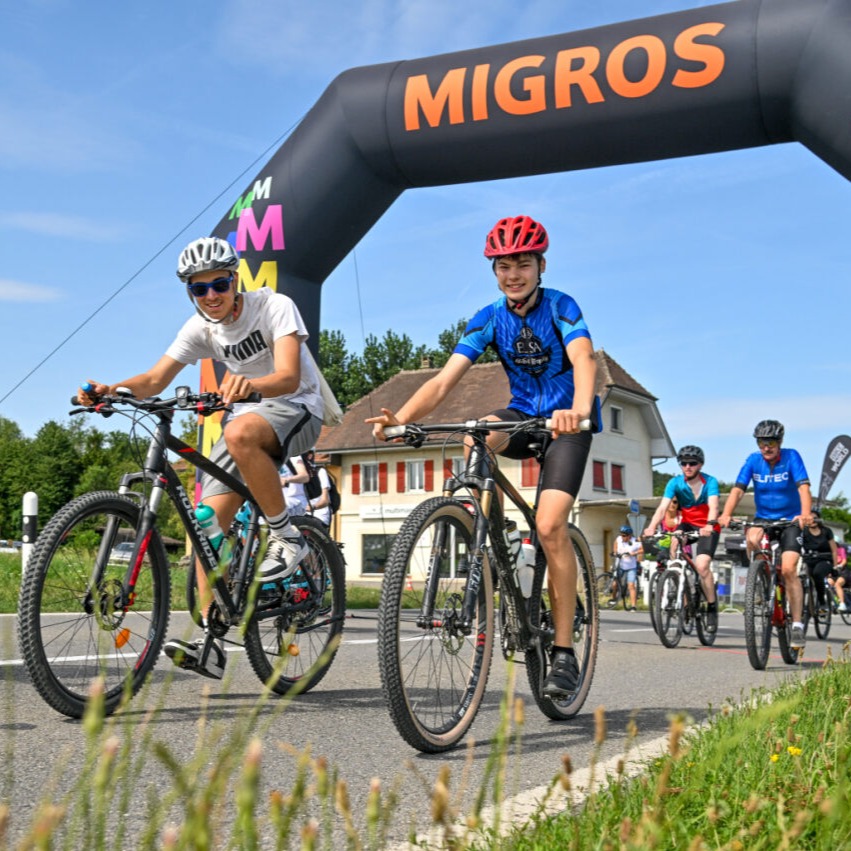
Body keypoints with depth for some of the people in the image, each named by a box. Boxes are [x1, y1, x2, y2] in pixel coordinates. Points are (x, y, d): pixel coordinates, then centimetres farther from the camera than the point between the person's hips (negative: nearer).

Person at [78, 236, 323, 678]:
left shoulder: (275, 306, -17)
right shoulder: (200, 328, -1)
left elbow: (289, 377, -31)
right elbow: (156, 379, -8)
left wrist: (250, 384, -53)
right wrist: (112, 390, -29)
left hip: (296, 410, -6)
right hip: (244, 415, 6)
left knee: (239, 434, -39)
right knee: (209, 521, -9)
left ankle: (286, 536, -21)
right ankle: (210, 644, -6)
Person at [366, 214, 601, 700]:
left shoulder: (561, 307, -16)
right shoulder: (489, 319, -5)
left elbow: (584, 358, -35)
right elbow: (445, 379, -16)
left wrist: (579, 410, -57)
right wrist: (400, 417, -34)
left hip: (568, 420, -4)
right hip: (524, 414, 4)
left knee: (550, 525, -22)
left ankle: (565, 654, -12)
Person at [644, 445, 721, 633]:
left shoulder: (710, 482, -16)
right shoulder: (675, 482, -10)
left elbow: (713, 506, -32)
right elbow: (662, 507, -23)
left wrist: (710, 525, -52)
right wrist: (651, 527, -40)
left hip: (707, 528, -3)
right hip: (687, 524, 3)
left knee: (701, 565, -23)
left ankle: (712, 608, -3)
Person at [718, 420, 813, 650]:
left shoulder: (791, 457, -12)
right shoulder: (753, 460, -7)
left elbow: (803, 487, -24)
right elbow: (738, 489, -15)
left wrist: (805, 514, -43)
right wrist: (726, 514, -33)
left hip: (790, 520, -2)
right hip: (763, 518, 2)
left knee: (788, 569, -17)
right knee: (752, 538, -33)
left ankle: (797, 625, -7)